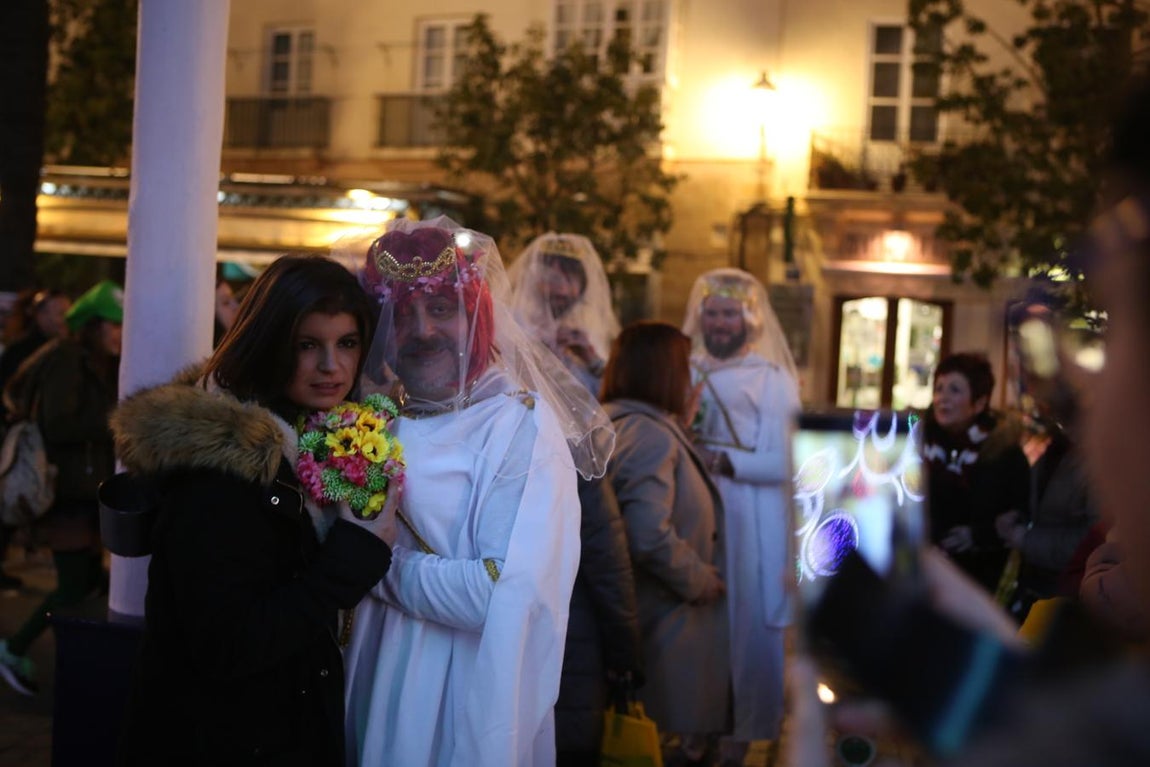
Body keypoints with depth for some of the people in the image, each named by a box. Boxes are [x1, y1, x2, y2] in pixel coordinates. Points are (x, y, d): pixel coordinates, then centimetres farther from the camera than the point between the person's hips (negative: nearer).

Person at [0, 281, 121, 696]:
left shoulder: (102, 366, 12)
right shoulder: (66, 360, -15)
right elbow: (57, 425, -23)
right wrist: (111, 423, -22)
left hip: (89, 487, 9)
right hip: (66, 488, -9)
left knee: (90, 576, 10)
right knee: (75, 583, -7)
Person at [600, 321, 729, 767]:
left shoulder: (620, 422, 9)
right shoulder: (650, 434, -22)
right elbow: (650, 537, -32)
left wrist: (682, 423, 13)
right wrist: (701, 581, -16)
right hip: (665, 618, -10)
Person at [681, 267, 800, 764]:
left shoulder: (773, 379, -3)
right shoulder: (686, 371, 10)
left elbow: (785, 462, -10)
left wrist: (721, 460, -19)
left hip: (747, 526, -3)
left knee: (741, 626, 2)